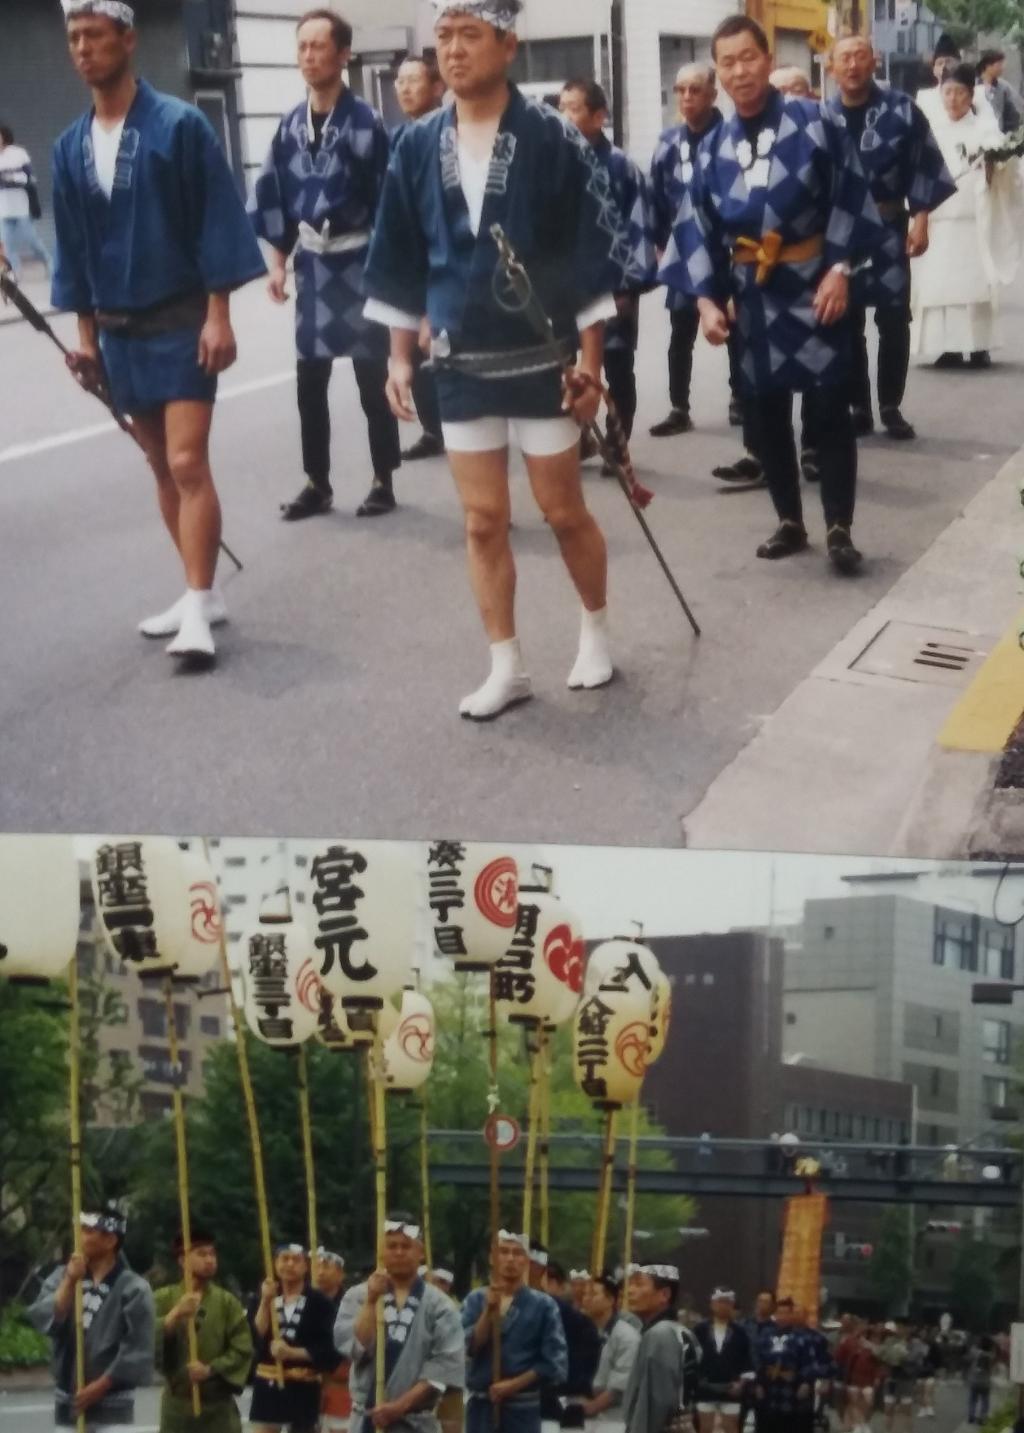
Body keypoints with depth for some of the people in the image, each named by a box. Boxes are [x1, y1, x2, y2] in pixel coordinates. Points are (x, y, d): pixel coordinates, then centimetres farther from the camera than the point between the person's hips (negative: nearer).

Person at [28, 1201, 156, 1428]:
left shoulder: (133, 1288, -10)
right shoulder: (61, 1277, 4)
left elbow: (138, 1350, -13)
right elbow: (42, 1319, -10)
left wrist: (99, 1387, -15)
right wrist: (69, 1282, -19)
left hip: (112, 1406, -5)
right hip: (66, 1403, 5)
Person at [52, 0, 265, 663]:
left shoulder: (180, 125, -10)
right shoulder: (71, 147, 6)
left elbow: (217, 222, -11)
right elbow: (74, 245, 12)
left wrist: (218, 316, -15)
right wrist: (86, 333, 11)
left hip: (182, 323, -6)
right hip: (119, 331, 6)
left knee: (188, 465, -11)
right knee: (163, 469, 11)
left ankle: (197, 609, -9)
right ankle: (203, 591, 21)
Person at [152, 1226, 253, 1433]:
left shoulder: (226, 1301, 1)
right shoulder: (163, 1299, 2)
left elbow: (243, 1348, -3)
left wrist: (211, 1369, -16)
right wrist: (175, 1315, -24)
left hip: (218, 1402, 0)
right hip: (178, 1402, 0)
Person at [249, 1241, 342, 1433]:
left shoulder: (319, 1302, -2)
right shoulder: (261, 1300, 7)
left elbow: (327, 1349, -8)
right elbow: (255, 1337, -8)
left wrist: (293, 1353, -21)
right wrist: (266, 1302, -15)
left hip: (303, 1387, -2)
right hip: (268, 1384, 2)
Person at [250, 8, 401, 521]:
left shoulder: (365, 123, -12)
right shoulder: (291, 126, 5)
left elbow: (386, 201, -11)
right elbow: (274, 197, 12)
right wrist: (278, 262, 7)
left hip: (358, 261, -5)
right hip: (311, 263, 5)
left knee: (372, 377, 3)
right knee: (309, 381, 9)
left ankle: (383, 481, 14)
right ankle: (317, 483, 20)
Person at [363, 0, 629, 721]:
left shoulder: (552, 139, -9)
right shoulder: (419, 146, 1)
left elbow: (592, 254, -7)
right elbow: (402, 259, 9)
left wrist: (590, 361, -9)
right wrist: (401, 356, 6)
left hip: (541, 359, -3)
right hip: (461, 363, 3)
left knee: (564, 511, 7)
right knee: (483, 521, 6)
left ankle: (596, 630, 30)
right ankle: (507, 667, 16)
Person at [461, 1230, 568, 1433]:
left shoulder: (543, 1305, -2)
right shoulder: (476, 1300, 4)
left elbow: (554, 1362, -6)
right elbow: (468, 1347, -7)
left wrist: (514, 1384, -13)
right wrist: (489, 1310, -17)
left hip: (522, 1407, -2)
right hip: (481, 1404, 2)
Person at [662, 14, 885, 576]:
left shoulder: (812, 123, -4)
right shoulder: (714, 148, 6)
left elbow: (847, 197, -5)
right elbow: (698, 227, 5)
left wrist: (839, 269, -13)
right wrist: (706, 297, -4)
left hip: (813, 286, -4)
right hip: (752, 293, 4)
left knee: (829, 408, -5)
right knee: (766, 413, 8)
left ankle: (838, 528, 1)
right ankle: (790, 521, 20)